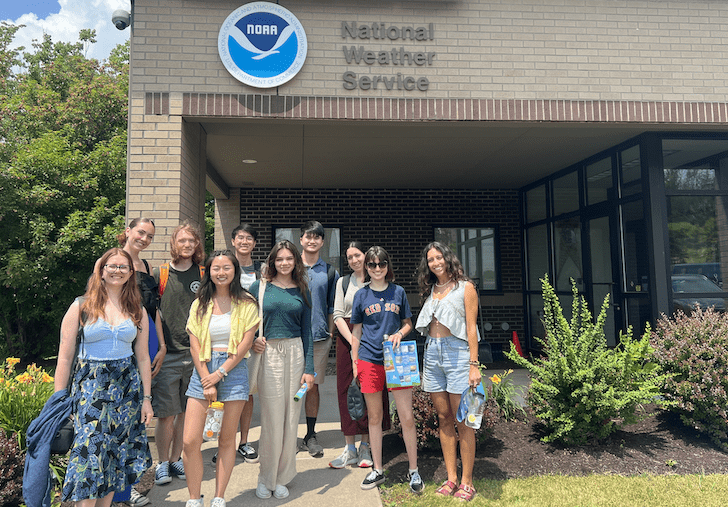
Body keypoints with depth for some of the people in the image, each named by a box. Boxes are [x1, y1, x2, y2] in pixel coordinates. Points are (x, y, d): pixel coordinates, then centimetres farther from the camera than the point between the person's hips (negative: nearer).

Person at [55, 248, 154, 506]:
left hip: (128, 387, 3)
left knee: (116, 451, 8)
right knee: (90, 451, -8)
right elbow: (65, 357, -1)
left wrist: (146, 399, 7)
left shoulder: (138, 311, 7)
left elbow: (143, 358, 9)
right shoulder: (81, 306, -1)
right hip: (90, 387, -3)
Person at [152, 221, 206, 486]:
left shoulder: (204, 275, 6)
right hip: (167, 354, -2)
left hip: (196, 353, 2)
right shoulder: (160, 274, 2)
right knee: (166, 413, 0)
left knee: (186, 412, 10)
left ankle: (176, 458, 26)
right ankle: (163, 462, 18)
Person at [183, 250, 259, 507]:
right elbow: (194, 344, 2)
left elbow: (245, 343, -4)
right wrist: (207, 381, -7)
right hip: (203, 370, 2)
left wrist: (220, 373, -10)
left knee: (227, 440, 5)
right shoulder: (200, 304, 8)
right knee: (190, 441, -3)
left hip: (233, 370, -2)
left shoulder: (246, 303, 2)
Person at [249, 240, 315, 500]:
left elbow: (307, 331, 7)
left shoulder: (302, 291, 8)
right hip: (268, 354, -2)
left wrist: (309, 368, 1)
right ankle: (265, 477, 21)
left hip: (295, 354, 2)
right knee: (272, 418, 1)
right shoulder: (259, 287, 2)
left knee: (291, 418, 7)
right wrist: (252, 341, -13)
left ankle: (282, 477, 25)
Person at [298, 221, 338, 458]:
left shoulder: (330, 272, 9)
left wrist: (330, 333, 6)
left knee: (313, 385, 7)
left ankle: (310, 436, 19)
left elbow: (332, 307, 12)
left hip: (319, 337, 1)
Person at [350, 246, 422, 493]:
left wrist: (399, 333, -9)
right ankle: (377, 470, 25)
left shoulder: (398, 292, 5)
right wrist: (354, 362, 6)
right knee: (374, 417, 10)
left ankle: (413, 471, 17)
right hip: (370, 361, 0)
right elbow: (356, 330, 9)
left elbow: (408, 323, 12)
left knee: (407, 418, 0)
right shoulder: (361, 295, 4)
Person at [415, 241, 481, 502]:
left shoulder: (465, 287, 0)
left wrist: (474, 364, -11)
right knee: (444, 419, 9)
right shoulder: (430, 290, 15)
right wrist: (426, 360, 11)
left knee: (462, 421, -1)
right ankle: (451, 478, 19)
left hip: (456, 351, -5)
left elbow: (471, 328, -5)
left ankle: (467, 481, 10)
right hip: (432, 352, 5)